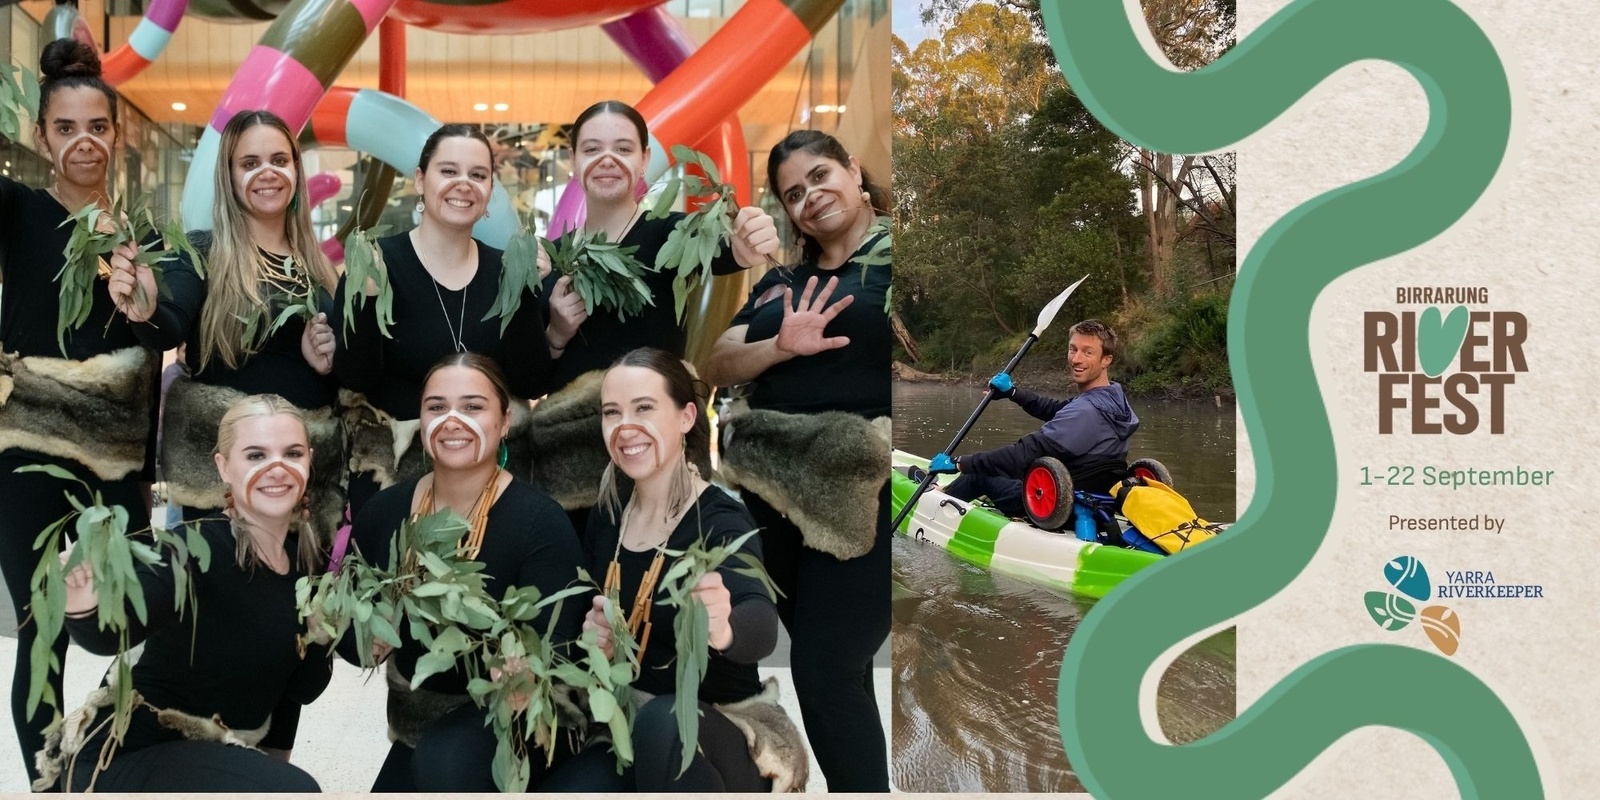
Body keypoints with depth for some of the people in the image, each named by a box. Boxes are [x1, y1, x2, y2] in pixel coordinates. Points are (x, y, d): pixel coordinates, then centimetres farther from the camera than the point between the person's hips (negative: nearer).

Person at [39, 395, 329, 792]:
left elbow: (303, 689, 7)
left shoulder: (309, 559, 1)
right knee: (291, 791, -26)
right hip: (128, 755, -7)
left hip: (219, 758, 7)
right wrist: (83, 606, -58)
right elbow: (114, 629, -37)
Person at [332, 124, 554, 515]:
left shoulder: (505, 270, 0)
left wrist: (523, 292, -16)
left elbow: (531, 384, -7)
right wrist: (364, 297, -29)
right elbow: (354, 378, -15)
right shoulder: (378, 261, -8)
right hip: (391, 467, -3)